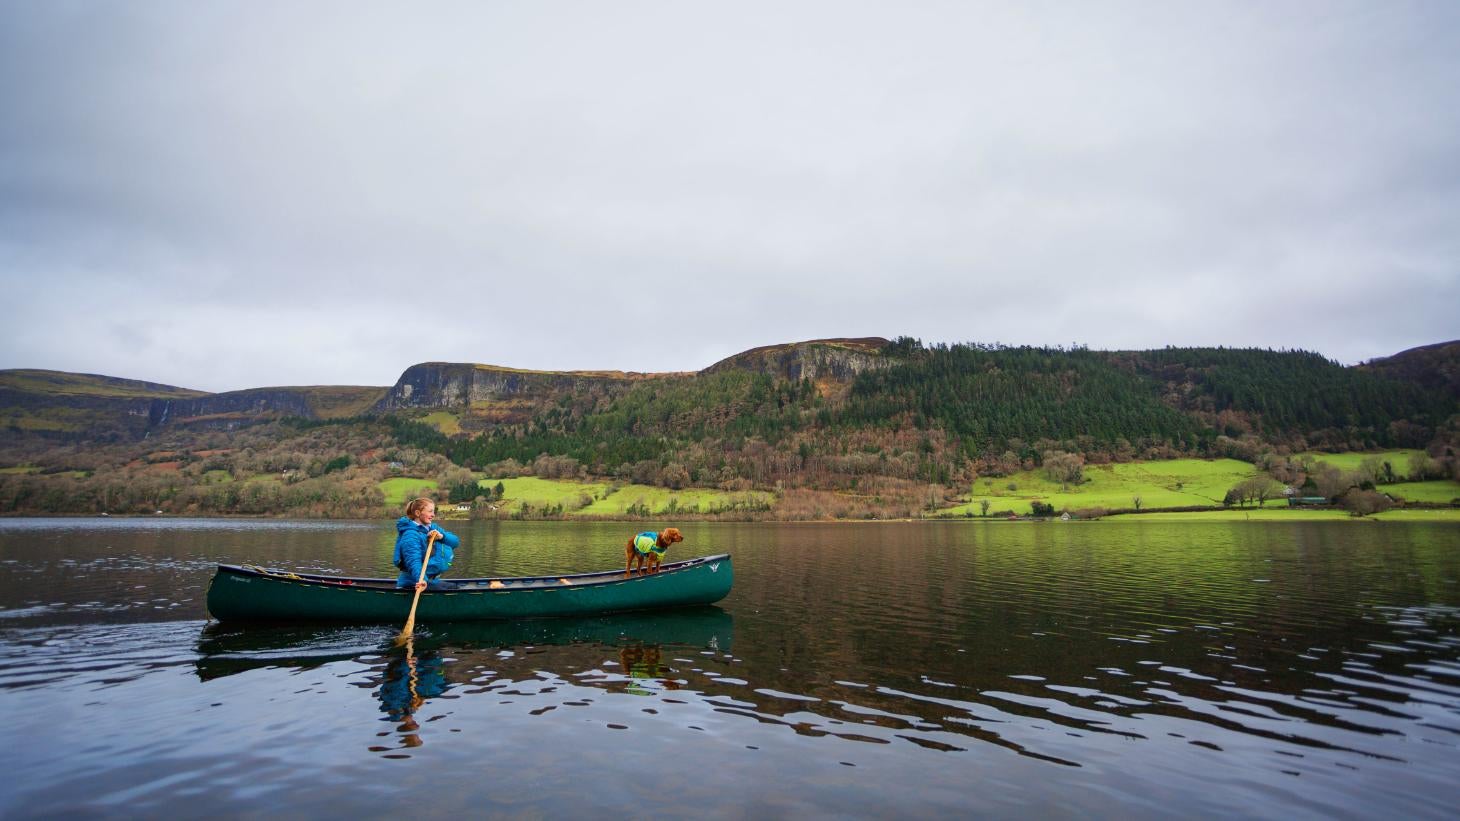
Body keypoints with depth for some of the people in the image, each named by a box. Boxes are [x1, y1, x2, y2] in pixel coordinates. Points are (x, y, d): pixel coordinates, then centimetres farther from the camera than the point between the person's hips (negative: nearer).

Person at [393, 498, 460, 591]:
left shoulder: (432, 528, 9)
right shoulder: (410, 535, -18)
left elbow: (455, 541, 3)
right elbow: (413, 561, -31)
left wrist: (442, 536, -18)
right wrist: (421, 580, -48)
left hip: (432, 579, 9)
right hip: (415, 582, -9)